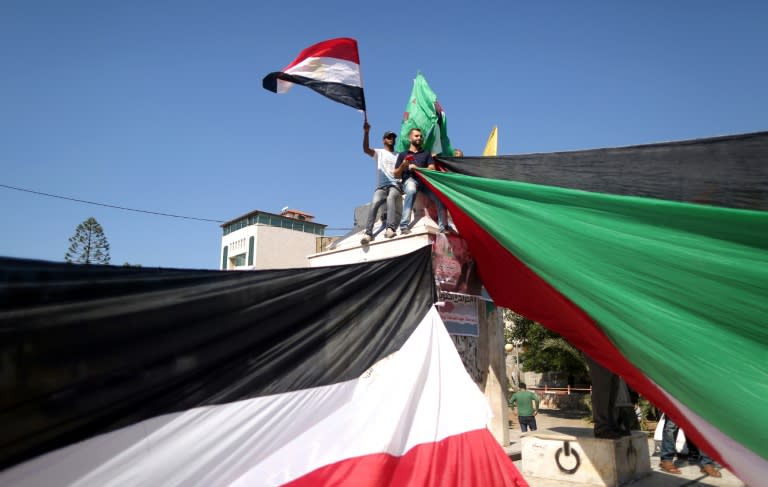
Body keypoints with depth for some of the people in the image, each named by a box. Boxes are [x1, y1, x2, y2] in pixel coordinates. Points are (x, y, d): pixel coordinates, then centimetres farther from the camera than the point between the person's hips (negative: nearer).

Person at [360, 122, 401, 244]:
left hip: (395, 185, 0)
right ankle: (368, 233, -38)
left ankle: (390, 228, -51)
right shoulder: (379, 153, 17)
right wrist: (366, 133, -18)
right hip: (381, 186, 0)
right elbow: (366, 149, -4)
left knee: (390, 198, -34)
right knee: (374, 203, -28)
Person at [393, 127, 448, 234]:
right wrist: (403, 166, -5)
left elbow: (432, 169, 8)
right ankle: (404, 226, -44)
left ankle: (443, 227, -29)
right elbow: (396, 175, 15)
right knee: (411, 190, -39)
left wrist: (417, 168, -6)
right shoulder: (402, 155, 22)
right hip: (410, 179, -2)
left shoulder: (426, 154, 26)